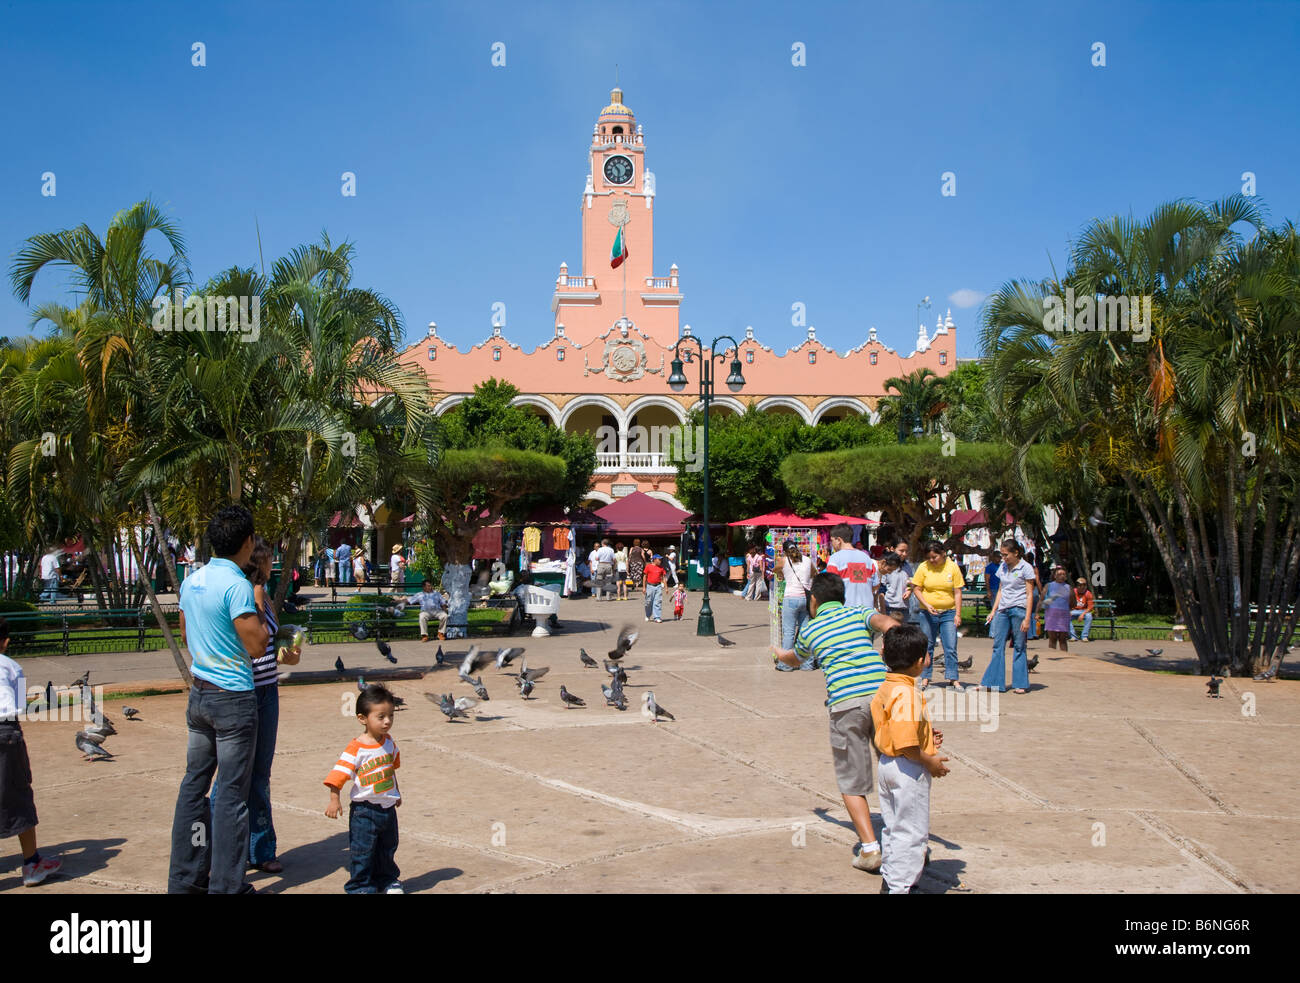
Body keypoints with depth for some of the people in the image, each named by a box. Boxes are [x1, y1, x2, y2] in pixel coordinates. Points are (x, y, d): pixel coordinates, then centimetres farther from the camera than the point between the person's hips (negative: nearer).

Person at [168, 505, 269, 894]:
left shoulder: (191, 582, 7)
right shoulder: (237, 585, -18)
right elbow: (257, 647, -17)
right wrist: (259, 610, -2)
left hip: (199, 694, 8)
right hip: (233, 699, -8)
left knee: (194, 783, 13)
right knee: (231, 793, -1)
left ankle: (185, 879, 20)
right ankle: (226, 886, 5)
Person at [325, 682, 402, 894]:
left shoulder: (389, 743, 3)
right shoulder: (356, 749, -17)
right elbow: (339, 774, -18)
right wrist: (334, 800, -25)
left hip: (388, 807, 6)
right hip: (364, 810, -6)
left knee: (387, 848, 17)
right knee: (362, 849, 0)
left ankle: (387, 880, 33)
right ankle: (361, 886, 13)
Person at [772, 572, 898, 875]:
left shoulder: (810, 629, 21)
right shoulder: (858, 613, 19)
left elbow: (795, 660, 43)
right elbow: (888, 624, -4)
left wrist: (777, 651, 65)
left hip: (845, 702, 0)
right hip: (882, 691, 1)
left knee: (851, 782, 8)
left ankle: (870, 847, 3)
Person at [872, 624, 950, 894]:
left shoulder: (885, 689, 6)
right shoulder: (906, 694, -25)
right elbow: (904, 744, -28)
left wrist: (926, 738, 11)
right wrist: (930, 762, -15)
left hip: (888, 764, 10)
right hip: (909, 770, -10)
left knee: (894, 827, 21)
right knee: (912, 831, 2)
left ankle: (889, 880, 32)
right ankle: (900, 886, 9)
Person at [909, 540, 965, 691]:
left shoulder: (952, 567, -2)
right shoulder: (923, 567, -3)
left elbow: (957, 592, 1)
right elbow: (916, 589, 1)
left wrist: (958, 614, -3)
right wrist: (926, 605, -14)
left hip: (949, 612, 0)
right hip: (928, 613, 0)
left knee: (951, 647, -3)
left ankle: (952, 678, 5)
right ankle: (925, 677, 16)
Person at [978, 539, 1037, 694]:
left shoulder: (1025, 568, -4)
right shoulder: (1003, 567, 13)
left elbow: (1029, 595, -6)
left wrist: (1027, 618, -11)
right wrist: (993, 611, 13)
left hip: (1019, 610, -6)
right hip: (1003, 610, 6)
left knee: (1019, 647, 0)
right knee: (998, 646, 2)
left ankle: (1021, 683, 7)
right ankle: (994, 682, 5)